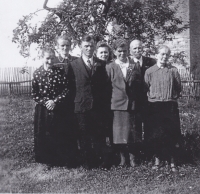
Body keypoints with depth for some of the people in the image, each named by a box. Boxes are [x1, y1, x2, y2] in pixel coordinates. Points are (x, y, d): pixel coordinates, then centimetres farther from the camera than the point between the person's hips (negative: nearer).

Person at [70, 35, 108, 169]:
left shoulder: (101, 64, 7)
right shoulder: (74, 65, 2)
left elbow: (105, 85, 6)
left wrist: (104, 104, -1)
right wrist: (74, 102, -3)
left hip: (98, 106, 1)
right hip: (81, 106, -1)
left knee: (98, 134, 6)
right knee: (84, 136, 6)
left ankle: (98, 160, 19)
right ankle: (87, 161, 17)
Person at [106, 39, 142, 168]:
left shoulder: (134, 66, 9)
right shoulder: (110, 67, 3)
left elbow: (139, 84, 10)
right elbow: (107, 87, 4)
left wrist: (132, 77, -5)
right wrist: (112, 98, 0)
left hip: (132, 103, 1)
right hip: (117, 103, -1)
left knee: (132, 131, 5)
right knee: (119, 132, 2)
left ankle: (132, 157, 18)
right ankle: (123, 158, 14)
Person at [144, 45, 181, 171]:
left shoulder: (173, 70, 3)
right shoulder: (149, 71, 2)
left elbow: (179, 88, 8)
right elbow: (146, 88, 6)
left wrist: (172, 97, 4)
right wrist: (152, 97, 0)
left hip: (170, 106, 0)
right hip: (154, 106, 0)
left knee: (171, 135, 1)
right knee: (154, 134, 2)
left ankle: (172, 161, 12)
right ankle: (157, 160, 15)